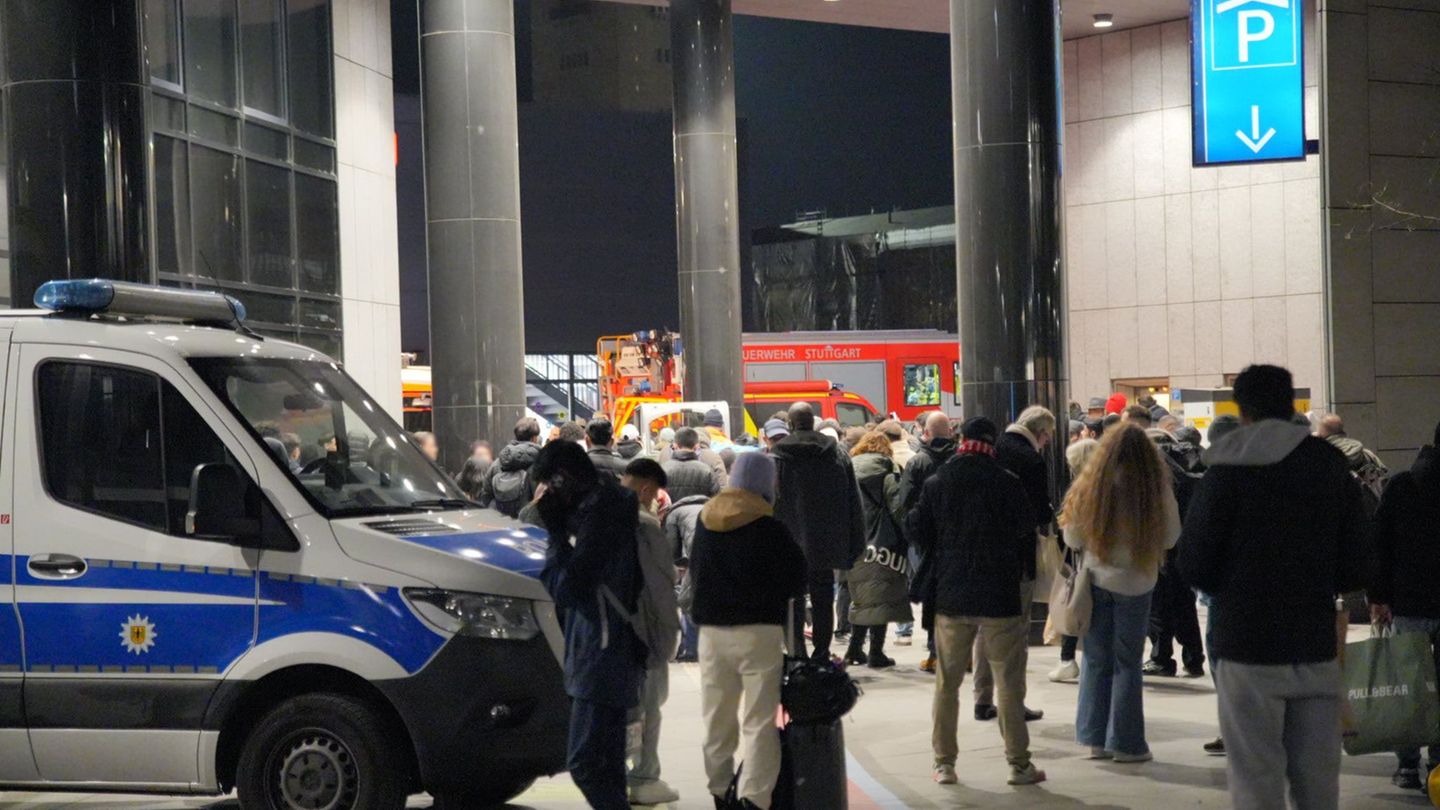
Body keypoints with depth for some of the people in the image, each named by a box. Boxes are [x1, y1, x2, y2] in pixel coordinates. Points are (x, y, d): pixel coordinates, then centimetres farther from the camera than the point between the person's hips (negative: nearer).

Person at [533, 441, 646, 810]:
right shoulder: (611, 505, 14)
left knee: (584, 763, -12)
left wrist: (555, 530, -11)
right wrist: (560, 527, 6)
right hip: (610, 653, 10)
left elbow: (566, 587, -18)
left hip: (602, 656, -10)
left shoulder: (599, 512, -17)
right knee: (606, 764, 16)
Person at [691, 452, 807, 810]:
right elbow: (796, 581, -6)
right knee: (759, 720, -2)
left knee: (718, 717, 16)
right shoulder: (770, 529, -12)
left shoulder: (705, 522, 5)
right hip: (758, 632, -5)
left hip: (712, 630, 5)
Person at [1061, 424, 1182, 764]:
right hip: (1136, 583, -1)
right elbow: (1171, 537, -1)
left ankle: (1096, 739, 15)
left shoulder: (1091, 487, -10)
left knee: (1096, 660, 12)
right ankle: (1125, 743, 11)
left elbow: (1073, 539, -1)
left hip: (1097, 579, 1)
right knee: (1127, 663, 8)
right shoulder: (1157, 490, -14)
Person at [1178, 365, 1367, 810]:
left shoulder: (1228, 470, -7)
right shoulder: (1332, 466, 4)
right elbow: (1354, 569, 6)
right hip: (1316, 649, 4)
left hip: (1249, 650, -3)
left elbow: (1195, 565, -6)